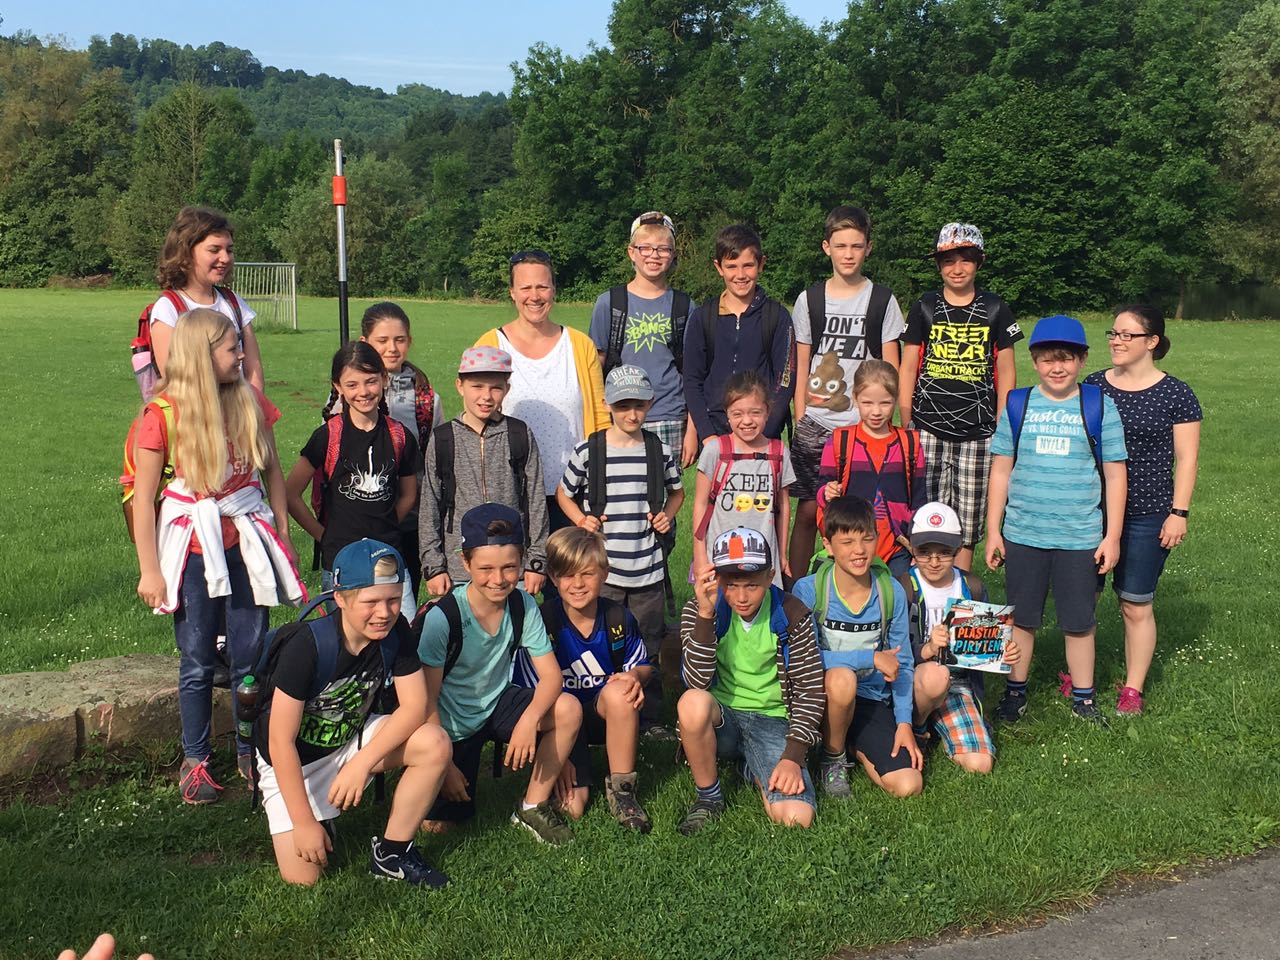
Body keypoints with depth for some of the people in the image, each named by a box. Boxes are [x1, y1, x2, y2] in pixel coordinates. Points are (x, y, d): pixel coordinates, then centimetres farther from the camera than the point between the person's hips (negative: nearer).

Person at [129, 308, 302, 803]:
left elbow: (271, 470, 9)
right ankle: (194, 761, 23)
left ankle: (250, 752, 23)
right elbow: (143, 497, -7)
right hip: (194, 547, -2)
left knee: (251, 655, 7)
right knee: (198, 662, 8)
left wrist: (283, 535, 9)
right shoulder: (163, 414, -10)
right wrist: (149, 570, -7)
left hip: (248, 542, 3)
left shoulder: (251, 402, 0)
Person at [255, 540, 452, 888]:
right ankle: (317, 815, 18)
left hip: (353, 739, 4)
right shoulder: (306, 645, -30)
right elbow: (281, 742, -25)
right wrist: (304, 823, -22)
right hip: (292, 760, -4)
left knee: (434, 744, -22)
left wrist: (363, 762, -27)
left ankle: (391, 853, -5)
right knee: (303, 876, -14)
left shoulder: (394, 632, -17)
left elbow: (415, 706, -15)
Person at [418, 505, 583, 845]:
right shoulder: (443, 617, -26)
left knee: (569, 709, -22)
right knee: (439, 822, -8)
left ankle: (533, 807, -4)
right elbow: (426, 701, -19)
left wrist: (529, 719, -32)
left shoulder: (522, 605, -14)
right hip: (451, 724, -3)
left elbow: (551, 675, -13)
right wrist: (443, 765, -18)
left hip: (497, 705, 3)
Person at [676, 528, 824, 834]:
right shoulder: (700, 609, -8)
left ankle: (755, 772, 15)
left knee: (797, 818, -23)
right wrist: (705, 614, -30)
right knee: (693, 702, -37)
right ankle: (708, 797, -9)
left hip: (773, 721, 1)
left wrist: (792, 757, -15)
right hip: (720, 717, -1)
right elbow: (698, 682, -20)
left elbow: (810, 691, -5)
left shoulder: (792, 615, -7)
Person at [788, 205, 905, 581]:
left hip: (864, 426, -1)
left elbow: (890, 369, 5)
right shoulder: (809, 300, 7)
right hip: (814, 425, 1)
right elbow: (800, 367, 9)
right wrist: (800, 420, 3)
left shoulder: (883, 300, 5)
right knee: (808, 511, 1)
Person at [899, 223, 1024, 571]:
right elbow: (908, 370, 7)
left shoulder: (996, 310, 7)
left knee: (968, 523, 3)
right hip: (929, 429, 0)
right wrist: (906, 426, 1)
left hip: (978, 433, 0)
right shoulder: (923, 309, 7)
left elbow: (1006, 373, 8)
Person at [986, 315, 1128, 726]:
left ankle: (1083, 697, 25)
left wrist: (1112, 536, -2)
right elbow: (1001, 470, 5)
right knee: (1021, 618, 12)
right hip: (1023, 535, 1)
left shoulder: (1100, 406, -1)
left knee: (1079, 622, 8)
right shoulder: (1017, 405, 2)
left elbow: (1115, 475, 1)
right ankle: (1015, 691, 27)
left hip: (1080, 537, -1)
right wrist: (993, 530, 3)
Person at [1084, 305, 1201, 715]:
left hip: (1146, 515, -3)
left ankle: (1132, 688, 18)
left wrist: (1179, 512, -7)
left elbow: (1186, 458, -2)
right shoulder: (1092, 385, 5)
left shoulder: (1176, 395, -4)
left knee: (1136, 605, 4)